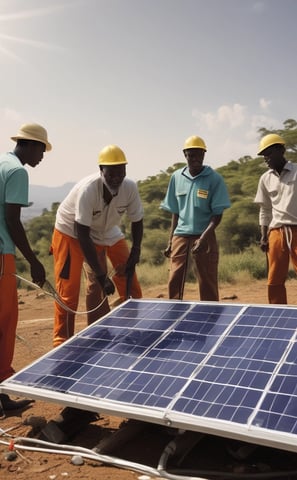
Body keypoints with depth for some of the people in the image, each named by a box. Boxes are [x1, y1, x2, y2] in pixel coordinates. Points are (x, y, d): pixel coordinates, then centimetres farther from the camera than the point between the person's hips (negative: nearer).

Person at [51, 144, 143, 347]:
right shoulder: (87, 189, -36)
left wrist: (134, 255, -13)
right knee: (68, 292, -8)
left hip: (107, 232, 5)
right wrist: (101, 275, -34)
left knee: (130, 281, 2)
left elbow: (137, 222, -7)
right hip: (71, 232, -4)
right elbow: (82, 236, -35)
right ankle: (62, 343, 7)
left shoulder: (130, 187, -22)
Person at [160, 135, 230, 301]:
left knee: (208, 285, 3)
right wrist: (170, 241, 9)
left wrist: (203, 238, -19)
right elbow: (175, 213, 12)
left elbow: (217, 214, -7)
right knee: (174, 283, 3)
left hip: (205, 238, -3)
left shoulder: (214, 179, -5)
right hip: (180, 237, 3)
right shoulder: (177, 177, 6)